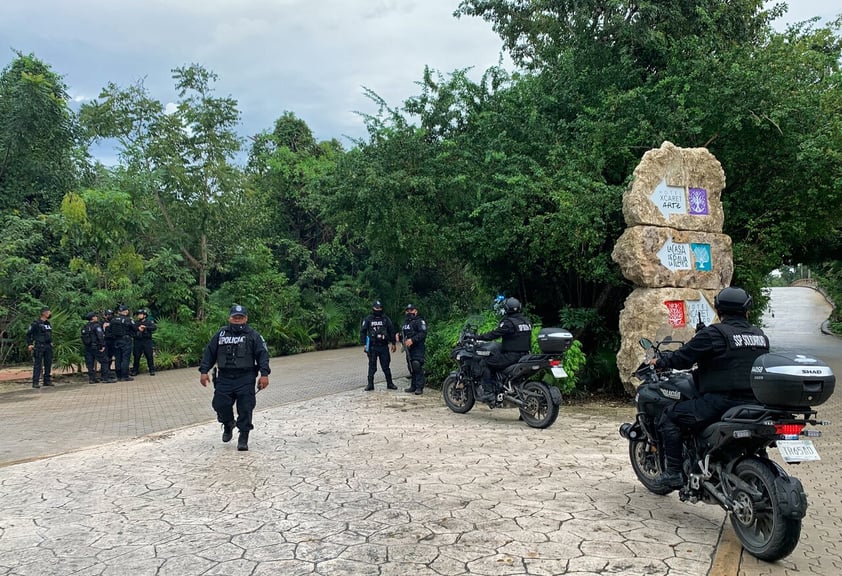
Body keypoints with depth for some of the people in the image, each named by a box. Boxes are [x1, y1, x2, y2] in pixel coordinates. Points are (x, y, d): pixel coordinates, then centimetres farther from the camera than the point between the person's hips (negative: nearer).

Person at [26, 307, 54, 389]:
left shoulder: (48, 324, 14)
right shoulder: (36, 323, -6)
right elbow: (28, 334, -3)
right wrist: (29, 344, -9)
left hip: (48, 346, 7)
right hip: (39, 347, -7)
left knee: (48, 364, 8)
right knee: (38, 365, -7)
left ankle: (47, 381, 17)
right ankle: (35, 382, -6)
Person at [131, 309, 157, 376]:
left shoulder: (149, 322, 5)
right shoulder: (136, 323, 14)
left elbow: (155, 327, -12)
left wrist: (145, 327, -20)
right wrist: (138, 328, -18)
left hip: (147, 341, -3)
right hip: (138, 341, 3)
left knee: (149, 356, -3)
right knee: (136, 356, 4)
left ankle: (152, 370, 4)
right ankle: (135, 370, 13)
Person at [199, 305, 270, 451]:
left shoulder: (253, 335, 2)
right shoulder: (221, 334, 9)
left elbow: (263, 354, -3)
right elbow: (209, 352, 12)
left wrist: (264, 374, -12)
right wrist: (204, 371, 3)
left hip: (245, 379, -3)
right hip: (224, 378, 3)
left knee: (245, 409, -4)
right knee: (220, 404, 1)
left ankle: (243, 438, 8)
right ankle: (228, 425, 32)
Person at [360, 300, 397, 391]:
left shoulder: (386, 319, 5)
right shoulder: (368, 319, 1)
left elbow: (391, 331, 10)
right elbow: (363, 332, 2)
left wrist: (393, 343, 6)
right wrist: (364, 344, -6)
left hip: (384, 346, 1)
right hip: (372, 347, -1)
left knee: (386, 366, 6)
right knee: (372, 367, 4)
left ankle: (389, 383, 14)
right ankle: (370, 385, 10)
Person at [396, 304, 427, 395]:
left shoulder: (420, 321, -5)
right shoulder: (405, 322, 23)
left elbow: (423, 333, -17)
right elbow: (403, 334, 31)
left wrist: (412, 340, -26)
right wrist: (398, 335, 7)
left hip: (418, 349, -8)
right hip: (408, 349, 8)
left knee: (417, 366, -16)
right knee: (411, 368, 10)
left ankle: (419, 387, -13)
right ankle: (414, 386, 19)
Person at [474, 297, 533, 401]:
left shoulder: (508, 322, -15)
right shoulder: (526, 321, 12)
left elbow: (494, 334, -15)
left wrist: (477, 337, -5)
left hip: (511, 355, -9)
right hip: (524, 355, 9)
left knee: (486, 364, 0)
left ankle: (489, 393, -8)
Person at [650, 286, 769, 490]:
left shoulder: (713, 333, -9)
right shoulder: (760, 335, 12)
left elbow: (683, 357, -7)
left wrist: (659, 362, 11)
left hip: (722, 402, -8)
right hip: (754, 403, 8)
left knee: (669, 416, 4)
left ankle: (673, 473, 0)